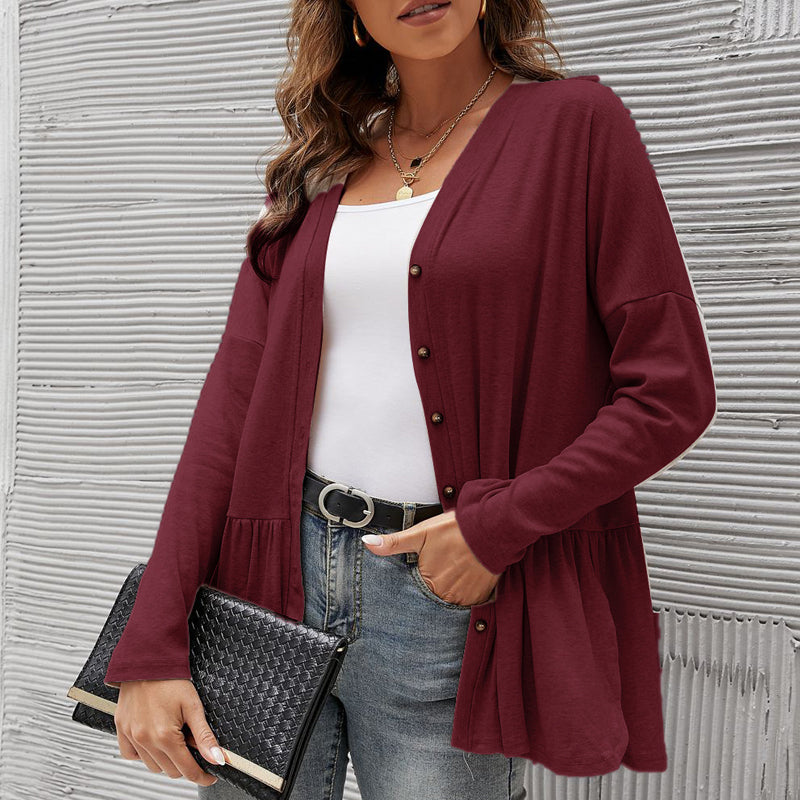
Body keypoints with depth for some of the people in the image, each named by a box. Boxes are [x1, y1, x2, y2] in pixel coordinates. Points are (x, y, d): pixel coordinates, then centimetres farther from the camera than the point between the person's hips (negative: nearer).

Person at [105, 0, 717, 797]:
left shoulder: (575, 122, -1)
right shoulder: (319, 166, 10)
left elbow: (671, 391, -5)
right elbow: (234, 393, 2)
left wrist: (499, 526, -15)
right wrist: (151, 643, -5)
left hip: (446, 596, -3)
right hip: (283, 575, 4)